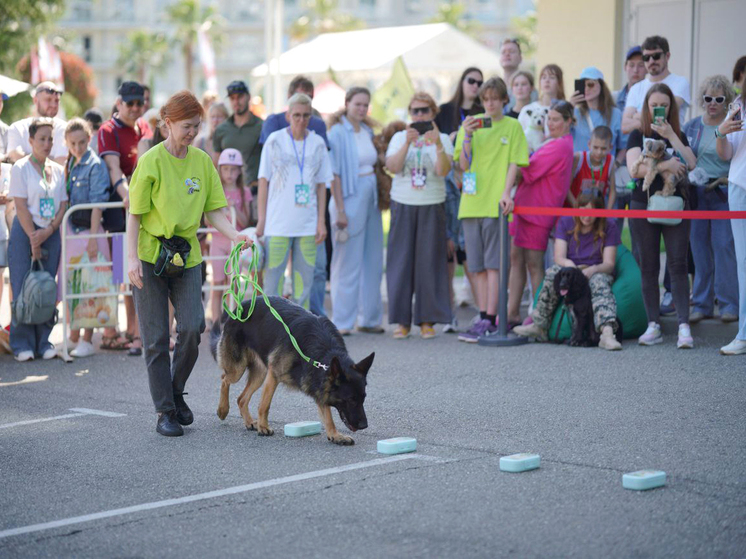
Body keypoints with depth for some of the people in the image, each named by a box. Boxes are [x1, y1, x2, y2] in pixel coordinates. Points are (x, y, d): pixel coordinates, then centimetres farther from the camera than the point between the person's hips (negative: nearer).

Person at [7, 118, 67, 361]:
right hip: (25, 232, -4)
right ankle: (23, 344, 2)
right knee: (23, 288, -4)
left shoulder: (58, 170, 10)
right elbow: (21, 206, -8)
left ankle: (43, 341, 10)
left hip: (51, 233, 4)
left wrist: (48, 231, -9)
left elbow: (63, 205, 7)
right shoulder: (20, 168, -3)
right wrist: (33, 239, -13)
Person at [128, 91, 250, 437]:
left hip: (187, 256, 3)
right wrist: (132, 258, -13)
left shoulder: (202, 161, 5)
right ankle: (165, 412, 10)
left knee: (192, 328, -11)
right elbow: (135, 214, -6)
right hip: (151, 256, -3)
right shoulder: (151, 161, -7)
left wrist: (233, 234, -12)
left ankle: (176, 392, 14)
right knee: (157, 339, 0)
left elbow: (213, 210, 6)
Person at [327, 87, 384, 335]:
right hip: (350, 200, -7)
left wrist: (378, 199, 12)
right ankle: (342, 322, 3)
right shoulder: (338, 133, -9)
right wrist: (340, 210, -17)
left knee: (372, 261, 9)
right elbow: (335, 174, -13)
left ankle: (369, 319, 16)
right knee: (348, 263, -4)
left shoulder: (368, 131, 12)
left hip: (370, 200, 7)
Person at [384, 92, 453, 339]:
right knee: (401, 261, -1)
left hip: (432, 206, -1)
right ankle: (402, 320, 4)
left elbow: (443, 170, -10)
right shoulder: (399, 137, 9)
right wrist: (408, 143, -18)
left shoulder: (442, 139, 5)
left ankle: (427, 320, 4)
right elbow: (392, 166, -7)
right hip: (403, 205, 1)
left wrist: (437, 143, -23)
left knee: (429, 261, -2)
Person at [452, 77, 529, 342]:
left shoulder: (512, 126, 5)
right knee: (479, 266, 7)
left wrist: (505, 193, -13)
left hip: (495, 204, -3)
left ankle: (489, 320, -8)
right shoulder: (470, 124, 11)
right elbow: (464, 165, 6)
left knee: (492, 264, -6)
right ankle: (484, 318, 12)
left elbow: (514, 163, 0)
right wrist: (467, 136, -8)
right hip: (471, 202, 4)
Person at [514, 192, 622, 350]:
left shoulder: (609, 227, -3)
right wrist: (569, 264, -32)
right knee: (554, 272, -33)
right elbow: (559, 257, -8)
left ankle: (607, 332, -63)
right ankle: (539, 327, -29)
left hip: (597, 272, -1)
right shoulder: (565, 222, 0)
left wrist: (593, 270, -32)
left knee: (600, 283, -38)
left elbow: (609, 264, -9)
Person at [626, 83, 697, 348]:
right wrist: (665, 165, -15)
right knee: (648, 267, 1)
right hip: (644, 206, -1)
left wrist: (670, 136, -10)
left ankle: (684, 325, -11)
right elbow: (633, 168, -10)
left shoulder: (678, 136, 12)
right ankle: (653, 326, 7)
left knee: (677, 264, -7)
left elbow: (690, 164, -6)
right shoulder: (638, 136, 6)